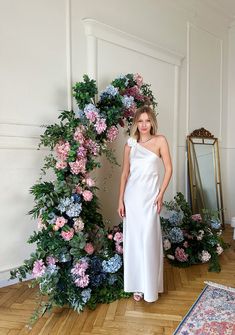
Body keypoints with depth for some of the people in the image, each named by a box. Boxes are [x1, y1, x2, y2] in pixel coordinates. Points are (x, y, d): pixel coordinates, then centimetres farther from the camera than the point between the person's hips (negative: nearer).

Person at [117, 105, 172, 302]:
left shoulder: (160, 141, 1)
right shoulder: (130, 145, 7)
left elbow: (169, 169, -1)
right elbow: (125, 173, 7)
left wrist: (161, 194, -8)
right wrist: (120, 199, 3)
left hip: (150, 196, -2)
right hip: (132, 196, 3)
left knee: (149, 240, -1)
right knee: (133, 240, 8)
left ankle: (150, 287, 19)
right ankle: (137, 285, 26)